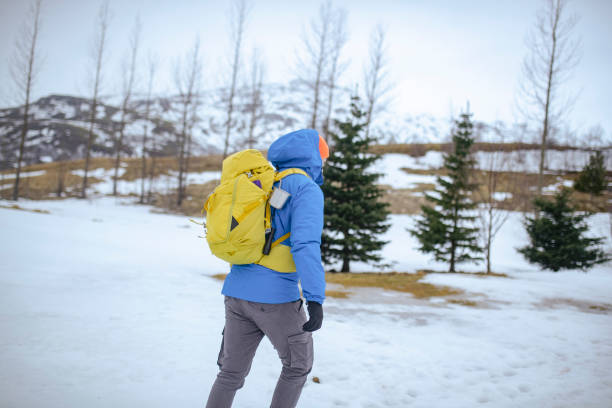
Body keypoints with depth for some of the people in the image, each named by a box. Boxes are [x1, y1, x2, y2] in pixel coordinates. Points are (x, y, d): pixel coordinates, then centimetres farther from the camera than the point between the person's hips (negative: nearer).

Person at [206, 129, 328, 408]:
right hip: (275, 298, -6)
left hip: (237, 293, 7)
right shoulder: (307, 189, -7)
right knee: (298, 365, 17)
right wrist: (315, 299, -26)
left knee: (232, 373, 16)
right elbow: (306, 243, -22)